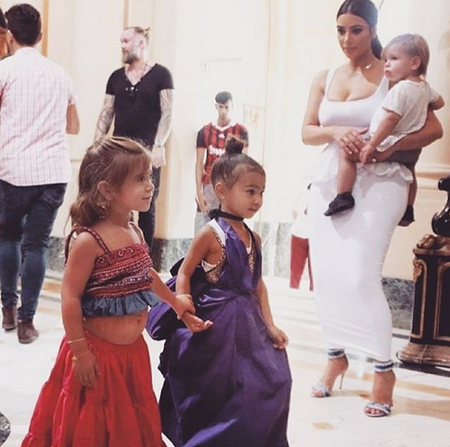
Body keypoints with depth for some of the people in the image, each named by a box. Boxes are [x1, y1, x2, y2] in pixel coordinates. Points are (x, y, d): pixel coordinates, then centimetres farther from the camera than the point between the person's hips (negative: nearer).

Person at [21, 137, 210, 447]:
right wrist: (79, 351, -18)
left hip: (133, 351, 7)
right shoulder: (88, 241, -22)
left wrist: (174, 301, 31)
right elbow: (70, 297, -20)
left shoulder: (136, 232, 3)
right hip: (98, 353, -7)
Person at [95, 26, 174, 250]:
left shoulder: (161, 74, 1)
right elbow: (106, 113, 13)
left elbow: (167, 114, -5)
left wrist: (159, 145, -16)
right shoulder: (116, 76, 14)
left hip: (147, 150, -4)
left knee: (146, 206, 0)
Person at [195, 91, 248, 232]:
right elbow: (199, 164, 5)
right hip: (209, 185, 1)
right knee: (202, 228, -4)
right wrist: (199, 192, -4)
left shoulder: (241, 131, 3)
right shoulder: (205, 131, 7)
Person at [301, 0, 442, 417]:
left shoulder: (393, 77, -1)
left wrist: (389, 147, -19)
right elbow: (307, 132, 5)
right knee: (326, 274, 4)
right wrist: (336, 132, -16)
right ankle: (336, 355, 23)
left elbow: (433, 129, -5)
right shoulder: (324, 80, 12)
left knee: (359, 276, -15)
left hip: (377, 183, -5)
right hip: (330, 182, 5)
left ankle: (383, 367, -1)